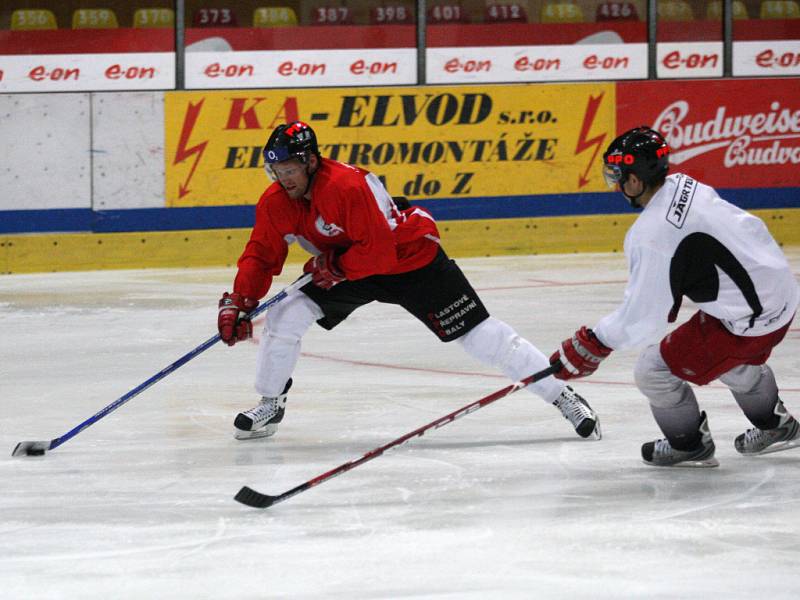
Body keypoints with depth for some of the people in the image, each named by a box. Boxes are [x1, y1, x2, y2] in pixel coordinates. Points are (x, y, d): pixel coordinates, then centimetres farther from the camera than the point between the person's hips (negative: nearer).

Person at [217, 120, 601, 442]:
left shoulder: (348, 186, -34)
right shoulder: (275, 203, -12)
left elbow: (378, 251, -34)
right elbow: (261, 256, -6)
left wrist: (334, 265, -29)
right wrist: (238, 304, -18)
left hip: (409, 258, -6)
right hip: (341, 268, 7)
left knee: (478, 334, -8)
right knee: (284, 316, -10)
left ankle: (563, 396, -1)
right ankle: (270, 406, 9)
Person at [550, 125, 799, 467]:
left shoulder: (650, 236, -24)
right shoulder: (685, 185, 0)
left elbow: (642, 318, -21)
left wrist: (592, 346, -8)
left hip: (749, 322, -9)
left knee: (654, 371, 5)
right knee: (735, 360, 38)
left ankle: (689, 446, 25)